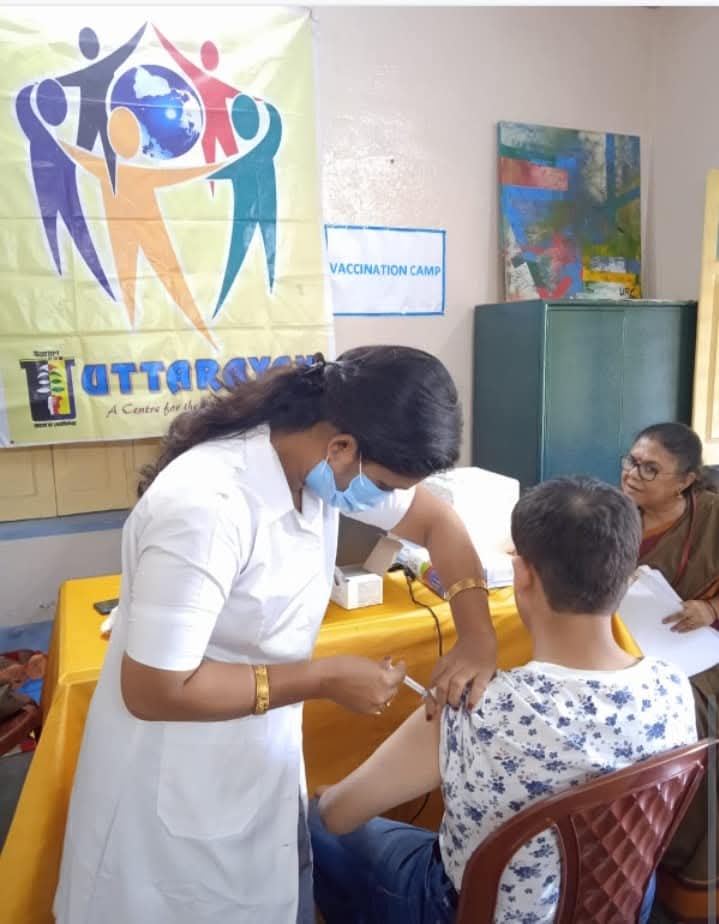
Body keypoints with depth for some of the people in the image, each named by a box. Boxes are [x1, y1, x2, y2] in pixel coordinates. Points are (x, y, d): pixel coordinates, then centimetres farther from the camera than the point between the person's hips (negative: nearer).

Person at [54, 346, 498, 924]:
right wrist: (323, 679, -23)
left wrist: (478, 635, -11)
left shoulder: (325, 464, -11)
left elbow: (436, 521, 2)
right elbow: (153, 691, -28)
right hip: (179, 788, -6)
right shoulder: (206, 508, -34)